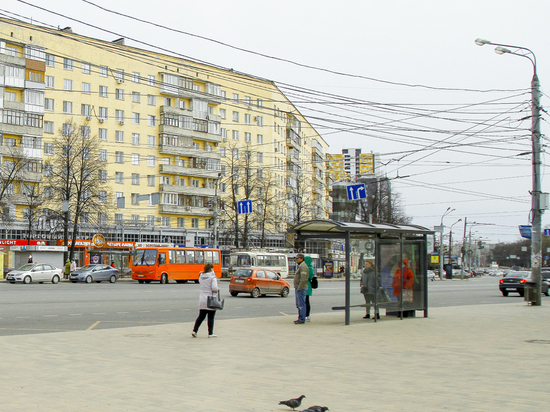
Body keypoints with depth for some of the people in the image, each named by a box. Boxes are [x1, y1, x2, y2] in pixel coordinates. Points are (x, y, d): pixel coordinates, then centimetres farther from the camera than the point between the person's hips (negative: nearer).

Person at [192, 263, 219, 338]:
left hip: (202, 300, 6)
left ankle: (194, 330, 7)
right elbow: (214, 288, -21)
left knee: (201, 316, 14)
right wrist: (217, 290, -1)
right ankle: (210, 333, 8)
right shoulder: (212, 277, -11)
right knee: (211, 317, 4)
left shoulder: (201, 277, 8)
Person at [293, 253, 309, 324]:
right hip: (298, 288, 11)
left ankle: (302, 319, -4)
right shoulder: (300, 266, 19)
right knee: (298, 304, 14)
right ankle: (300, 318, 20)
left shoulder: (303, 266, -16)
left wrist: (299, 288, -23)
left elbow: (303, 279, -23)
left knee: (301, 304, -7)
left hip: (301, 289, -11)